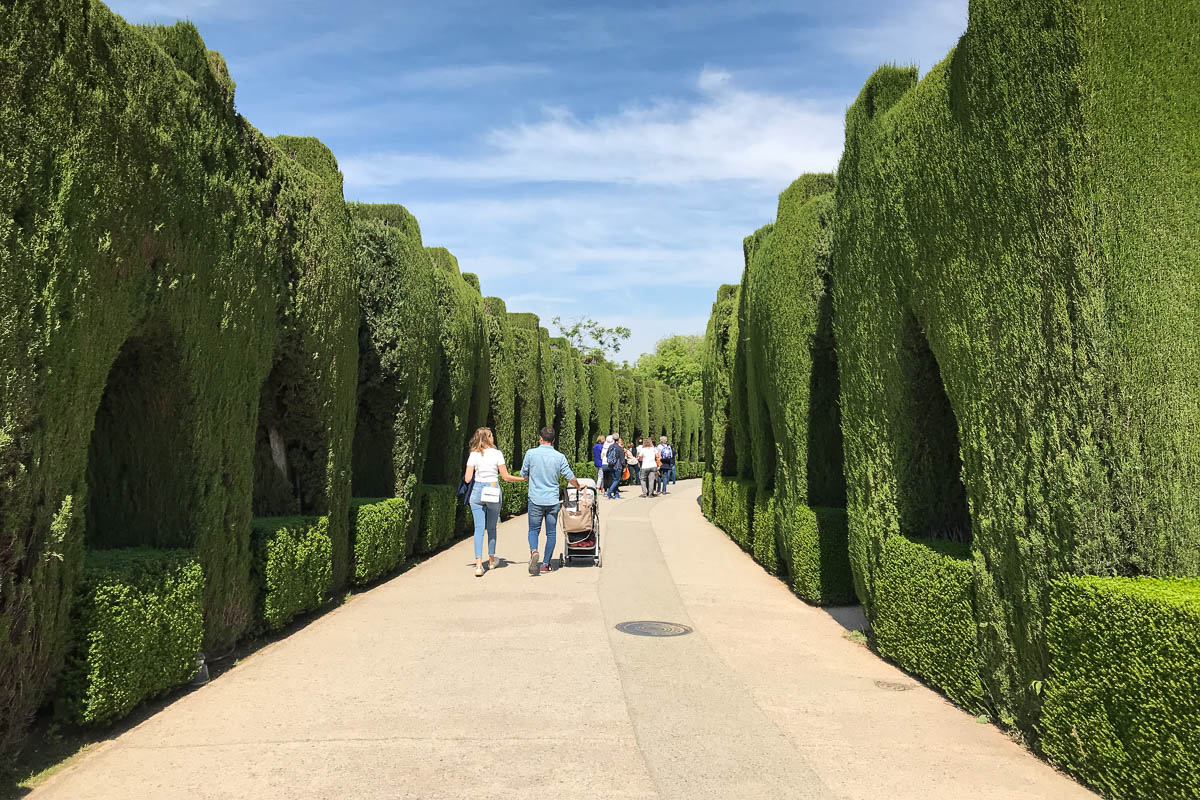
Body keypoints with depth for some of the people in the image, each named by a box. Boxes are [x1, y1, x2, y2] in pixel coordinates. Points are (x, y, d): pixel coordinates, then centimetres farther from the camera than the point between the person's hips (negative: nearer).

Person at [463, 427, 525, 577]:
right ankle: (491, 560, 29)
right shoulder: (497, 454, -5)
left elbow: (467, 479, -6)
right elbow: (505, 476, -4)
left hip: (477, 492, 0)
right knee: (492, 527, 15)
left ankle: (478, 564, -12)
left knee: (479, 528, -1)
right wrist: (523, 479, 9)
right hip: (494, 491, 0)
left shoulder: (474, 455, -2)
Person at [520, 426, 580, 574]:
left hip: (535, 499, -1)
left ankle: (533, 551, -16)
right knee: (551, 533, 11)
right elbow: (571, 478, 1)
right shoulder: (559, 457, -2)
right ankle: (546, 564, 14)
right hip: (552, 500, 1)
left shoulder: (530, 453, -4)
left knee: (534, 529, 12)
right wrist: (579, 487, 22)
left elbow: (523, 475, 6)